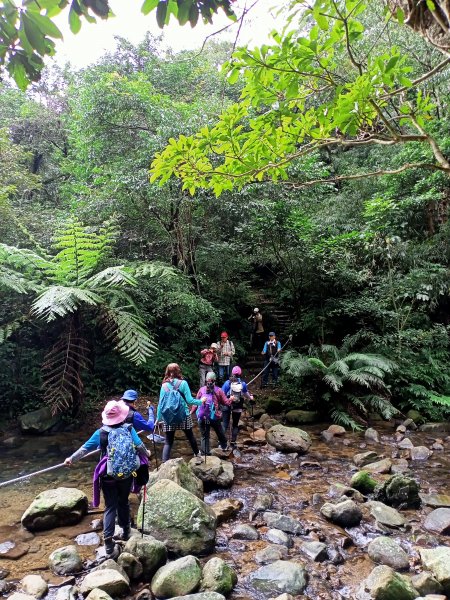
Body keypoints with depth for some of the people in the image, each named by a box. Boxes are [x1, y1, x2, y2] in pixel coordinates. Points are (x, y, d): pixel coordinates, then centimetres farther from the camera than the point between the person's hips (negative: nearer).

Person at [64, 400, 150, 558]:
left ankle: (108, 543, -3)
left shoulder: (101, 432, -8)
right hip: (127, 474, 1)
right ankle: (126, 531, 36)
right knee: (124, 502, 21)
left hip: (108, 476, -1)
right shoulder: (129, 428, -8)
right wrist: (146, 454, 13)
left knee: (110, 507, 5)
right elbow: (139, 446, -10)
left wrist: (71, 459, 17)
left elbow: (85, 448, 0)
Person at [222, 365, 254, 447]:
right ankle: (233, 442, 12)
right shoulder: (243, 384, -4)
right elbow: (246, 394, 10)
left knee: (225, 424, 6)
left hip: (227, 406, -1)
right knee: (235, 425, 13)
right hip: (238, 407, 1)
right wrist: (250, 398, 30)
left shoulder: (227, 383, -9)